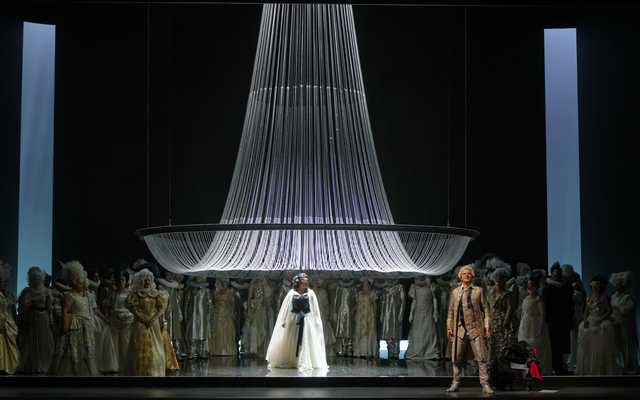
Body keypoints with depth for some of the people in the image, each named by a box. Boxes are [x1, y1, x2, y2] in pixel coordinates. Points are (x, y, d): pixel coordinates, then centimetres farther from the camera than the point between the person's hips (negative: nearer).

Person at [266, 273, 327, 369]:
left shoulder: (310, 293, 3)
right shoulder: (292, 293, 1)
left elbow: (315, 309, 6)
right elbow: (286, 307, 3)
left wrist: (317, 321, 2)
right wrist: (284, 320, -2)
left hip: (307, 320, 0)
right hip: (293, 319, 0)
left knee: (305, 342, -4)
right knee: (290, 342, 5)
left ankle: (304, 363, 0)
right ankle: (289, 362, 14)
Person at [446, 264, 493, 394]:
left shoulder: (478, 291, 8)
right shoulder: (455, 292, 13)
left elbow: (485, 309, 7)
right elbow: (451, 311, 16)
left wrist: (487, 326, -2)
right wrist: (449, 327, 8)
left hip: (476, 329, -2)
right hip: (460, 329, 2)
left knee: (481, 358, -6)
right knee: (457, 358, 3)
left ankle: (485, 384, -4)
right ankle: (455, 384, 11)